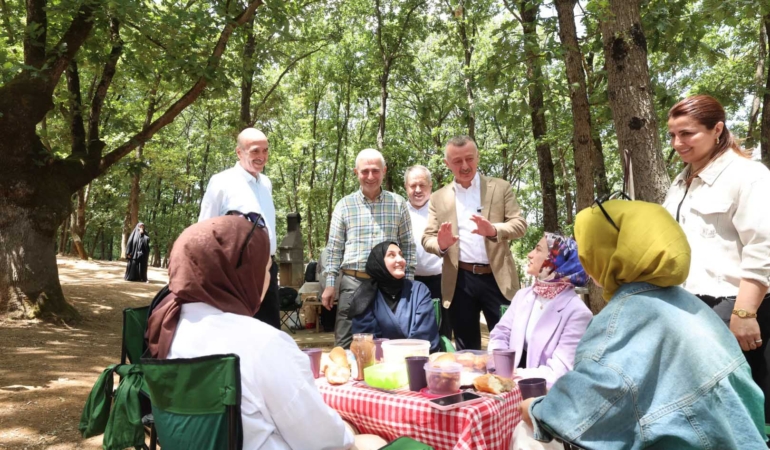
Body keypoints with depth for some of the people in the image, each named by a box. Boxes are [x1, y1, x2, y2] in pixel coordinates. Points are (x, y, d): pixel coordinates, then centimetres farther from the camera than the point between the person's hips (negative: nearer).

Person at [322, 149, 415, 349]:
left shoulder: (398, 204, 5)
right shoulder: (344, 205, 4)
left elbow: (408, 246, 8)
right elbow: (334, 249, 5)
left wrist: (408, 283, 3)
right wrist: (330, 284, 0)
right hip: (352, 282, 0)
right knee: (345, 345, 4)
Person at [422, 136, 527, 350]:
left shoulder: (501, 187, 6)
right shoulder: (438, 197, 9)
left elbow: (520, 224, -1)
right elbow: (427, 238, 6)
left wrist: (494, 230, -23)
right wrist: (441, 244, -19)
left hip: (497, 277, -1)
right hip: (459, 281, 1)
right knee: (466, 350, 11)